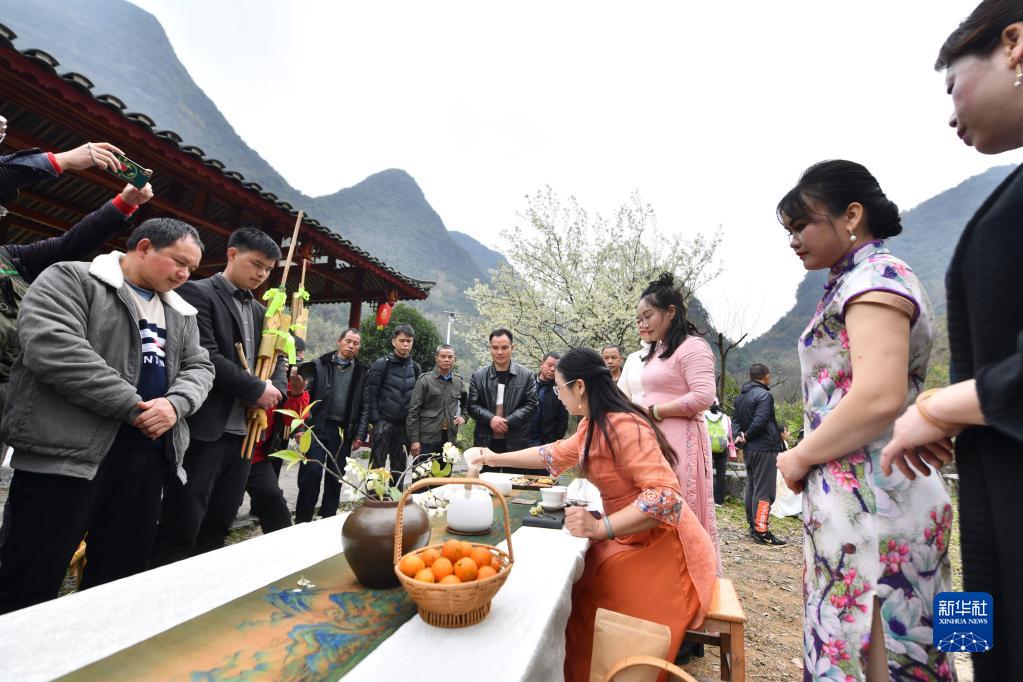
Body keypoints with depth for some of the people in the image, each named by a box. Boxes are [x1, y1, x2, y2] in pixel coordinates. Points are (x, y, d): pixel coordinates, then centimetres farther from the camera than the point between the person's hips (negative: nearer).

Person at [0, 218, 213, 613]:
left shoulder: (181, 313, 16)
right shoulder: (71, 279, -3)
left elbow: (199, 368, 14)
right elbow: (52, 347, -17)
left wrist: (176, 403, -9)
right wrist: (132, 406, -18)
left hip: (147, 453, 6)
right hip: (68, 450, -6)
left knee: (120, 576, 14)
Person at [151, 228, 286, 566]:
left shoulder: (260, 310, 17)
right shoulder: (197, 293, -5)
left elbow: (277, 357, 18)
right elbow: (206, 357, -16)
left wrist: (275, 390, -2)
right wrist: (257, 390, -12)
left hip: (244, 429, 7)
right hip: (205, 428, -7)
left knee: (218, 526, 14)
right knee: (180, 526, 2)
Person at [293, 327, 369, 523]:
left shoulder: (362, 372, 6)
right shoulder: (320, 365, 2)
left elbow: (364, 405, 5)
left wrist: (360, 434, 1)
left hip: (343, 431, 2)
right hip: (317, 428, -2)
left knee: (336, 477, 9)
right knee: (311, 474, -4)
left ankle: (328, 518, 24)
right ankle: (302, 520, 11)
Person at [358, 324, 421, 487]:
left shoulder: (415, 368, 10)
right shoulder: (382, 364, -3)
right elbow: (370, 396, -7)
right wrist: (375, 421, -14)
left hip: (404, 426, 4)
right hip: (383, 424, -4)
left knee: (399, 470, 11)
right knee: (377, 468, 0)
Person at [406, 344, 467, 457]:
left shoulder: (459, 381, 9)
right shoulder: (425, 380, -4)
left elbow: (467, 402, 28)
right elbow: (413, 411, -6)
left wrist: (463, 416, 9)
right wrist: (414, 440, -10)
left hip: (450, 438, 4)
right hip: (427, 438, -4)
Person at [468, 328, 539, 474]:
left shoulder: (526, 375, 1)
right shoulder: (478, 376, 4)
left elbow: (531, 405, -3)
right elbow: (472, 406, 2)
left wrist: (507, 421, -14)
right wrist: (491, 418, -16)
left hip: (516, 442, -1)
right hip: (486, 442, 1)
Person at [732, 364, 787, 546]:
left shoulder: (740, 396, 13)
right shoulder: (764, 395, -15)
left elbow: (736, 420, 12)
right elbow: (760, 422, -23)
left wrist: (739, 436, -3)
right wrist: (747, 436, -8)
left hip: (748, 449, 8)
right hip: (765, 448, -8)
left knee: (751, 487, 14)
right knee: (764, 490, -4)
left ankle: (753, 525, 22)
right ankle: (761, 531, -2)